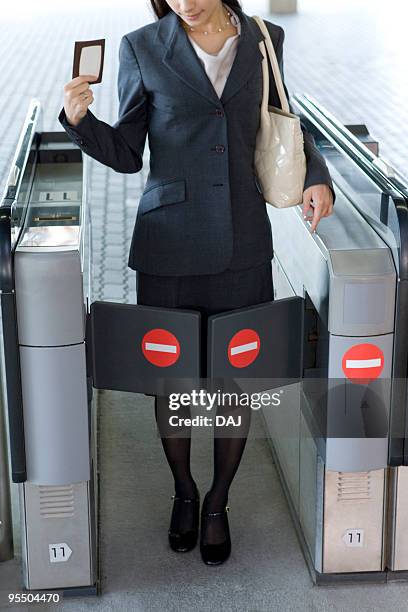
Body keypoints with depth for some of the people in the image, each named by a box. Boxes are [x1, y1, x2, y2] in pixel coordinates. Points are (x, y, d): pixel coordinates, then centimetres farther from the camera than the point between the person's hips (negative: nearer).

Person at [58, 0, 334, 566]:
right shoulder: (142, 48, -3)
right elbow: (126, 154, 1)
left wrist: (315, 175, 0)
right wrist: (79, 120, -17)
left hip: (242, 247, 2)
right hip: (169, 248, -1)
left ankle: (218, 506, 32)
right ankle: (184, 493, 37)